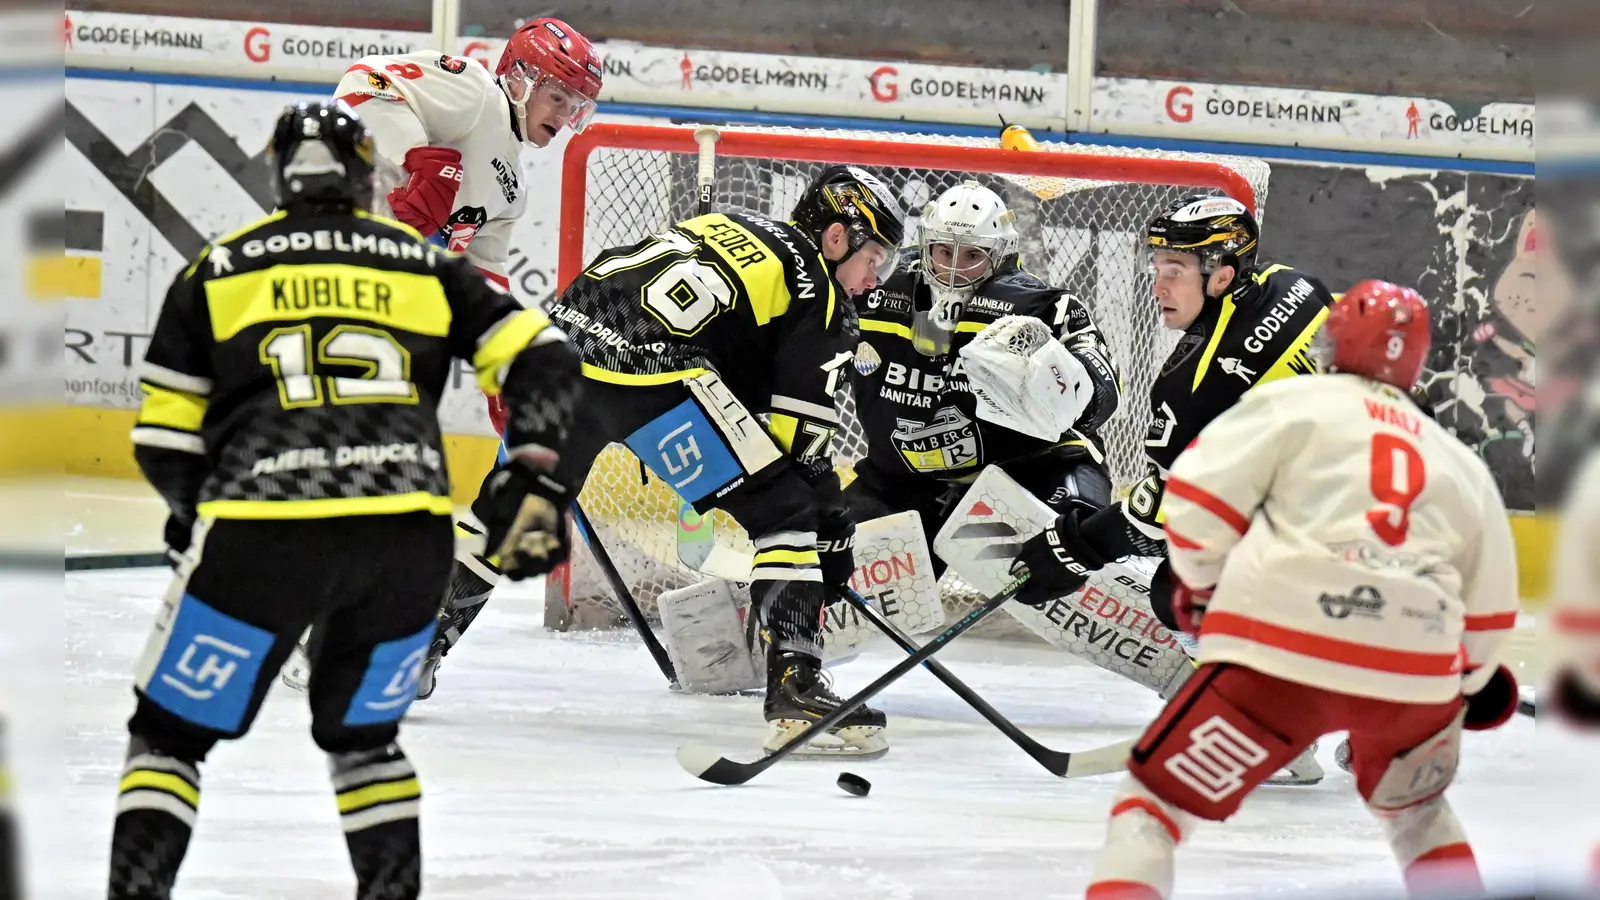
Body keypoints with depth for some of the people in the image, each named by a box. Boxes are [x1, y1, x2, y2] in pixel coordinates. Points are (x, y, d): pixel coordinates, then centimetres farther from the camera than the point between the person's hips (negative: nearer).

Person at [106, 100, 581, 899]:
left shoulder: (217, 271, 15)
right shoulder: (424, 265, 19)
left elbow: (163, 442, 13)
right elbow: (542, 358, 10)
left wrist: (198, 516, 30)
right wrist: (531, 478, 13)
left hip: (264, 535, -2)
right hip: (407, 542, 2)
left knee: (170, 732, 13)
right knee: (362, 734, 25)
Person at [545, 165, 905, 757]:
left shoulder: (737, 231, 31)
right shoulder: (821, 299, 8)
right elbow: (800, 436, 3)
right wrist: (832, 530, 10)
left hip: (567, 327, 8)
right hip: (648, 358, -8)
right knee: (782, 508, -2)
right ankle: (795, 693, -10)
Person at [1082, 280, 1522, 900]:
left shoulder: (1292, 402, 11)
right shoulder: (1461, 461, 24)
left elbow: (1199, 497, 0)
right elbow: (1488, 607, 28)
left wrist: (1200, 587, 18)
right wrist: (1469, 682, 46)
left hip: (1284, 654, -4)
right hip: (1417, 674, 4)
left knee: (1155, 799, 5)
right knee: (1415, 811, 34)